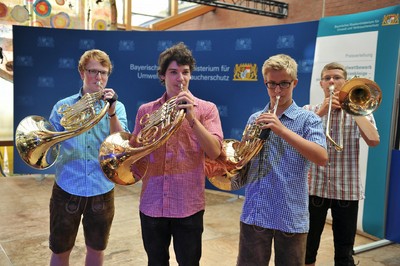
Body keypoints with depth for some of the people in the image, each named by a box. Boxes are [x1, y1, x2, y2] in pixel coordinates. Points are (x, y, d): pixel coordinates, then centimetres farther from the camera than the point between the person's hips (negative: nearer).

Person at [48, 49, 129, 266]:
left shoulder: (116, 106, 0)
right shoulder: (63, 106, 0)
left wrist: (111, 112, -25)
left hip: (102, 191, 1)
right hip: (67, 189, 0)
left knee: (96, 248, 18)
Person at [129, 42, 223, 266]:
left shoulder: (206, 109, -1)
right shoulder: (146, 111, 6)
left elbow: (214, 151, -13)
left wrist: (192, 118, -21)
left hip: (188, 205, -2)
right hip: (152, 203, 2)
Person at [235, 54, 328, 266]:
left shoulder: (308, 119, -3)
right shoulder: (255, 119, 8)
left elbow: (322, 158, -19)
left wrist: (282, 130, -26)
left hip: (291, 216, -2)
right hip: (254, 213, 3)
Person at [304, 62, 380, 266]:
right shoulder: (309, 110, 6)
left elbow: (373, 140, -12)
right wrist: (321, 112, -17)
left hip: (347, 190, 0)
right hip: (314, 187, 0)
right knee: (307, 249, 9)